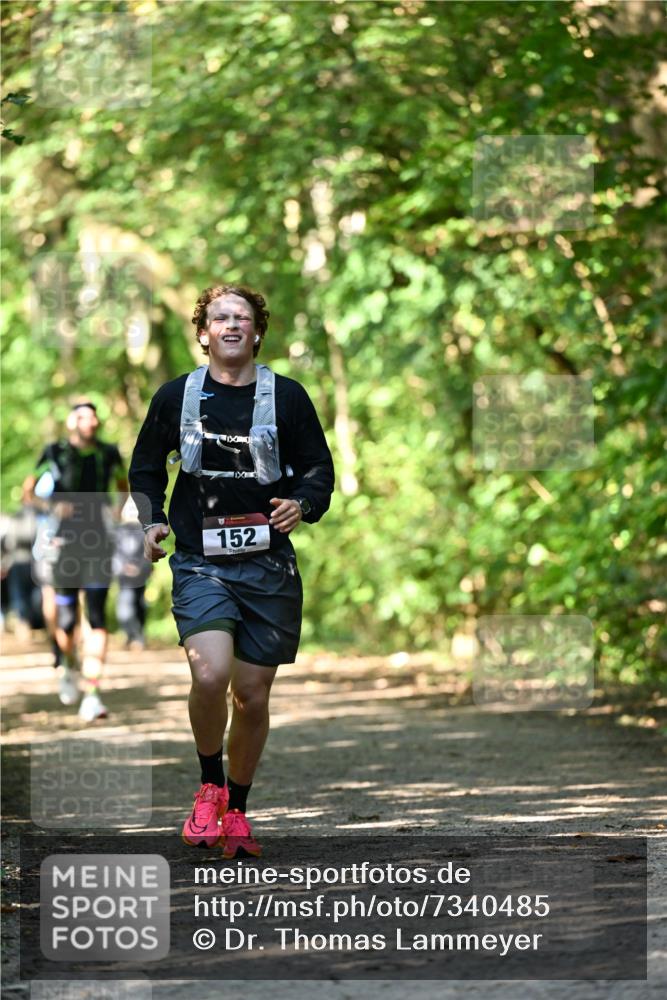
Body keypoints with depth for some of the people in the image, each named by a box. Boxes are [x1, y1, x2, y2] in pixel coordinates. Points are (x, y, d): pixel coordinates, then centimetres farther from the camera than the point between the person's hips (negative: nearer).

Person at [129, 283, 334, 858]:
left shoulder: (287, 397, 2)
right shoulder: (176, 397, 4)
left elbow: (320, 470, 8)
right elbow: (145, 469, 18)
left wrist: (302, 504, -13)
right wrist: (152, 521, 2)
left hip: (268, 567, 1)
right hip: (200, 564, -1)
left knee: (252, 695, 5)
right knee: (210, 674, -22)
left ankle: (237, 810, 24)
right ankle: (210, 786, 2)